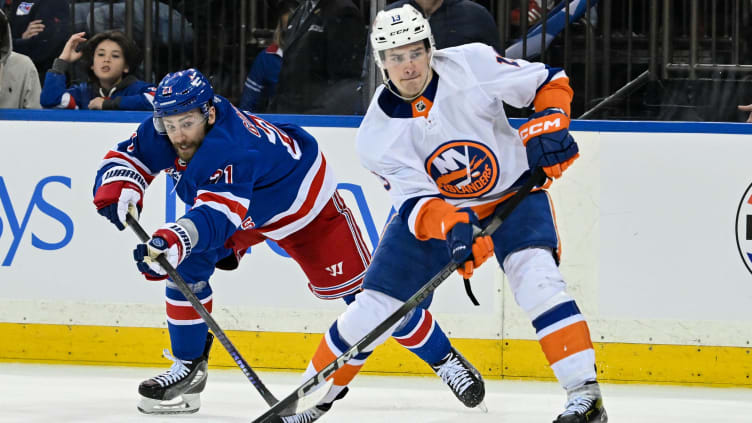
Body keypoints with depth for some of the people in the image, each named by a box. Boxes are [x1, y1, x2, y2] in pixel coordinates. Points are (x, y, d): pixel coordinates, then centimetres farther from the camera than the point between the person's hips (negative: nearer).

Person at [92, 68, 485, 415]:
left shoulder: (230, 148, -44)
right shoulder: (161, 132, -22)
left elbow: (218, 214, -56)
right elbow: (124, 159, -14)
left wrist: (175, 239, -75)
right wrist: (118, 190, -38)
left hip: (305, 201, -7)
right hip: (247, 213, 7)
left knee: (355, 285, -5)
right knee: (186, 265, -12)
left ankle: (442, 358, 9)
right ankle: (188, 368, 0)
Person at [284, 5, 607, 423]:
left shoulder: (472, 64, -21)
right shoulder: (378, 133, -18)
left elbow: (549, 82, -8)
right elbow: (415, 200, -26)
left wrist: (550, 123, -27)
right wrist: (450, 227, -46)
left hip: (513, 194, -2)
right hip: (433, 208, 2)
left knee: (535, 275, -29)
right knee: (374, 308, -1)